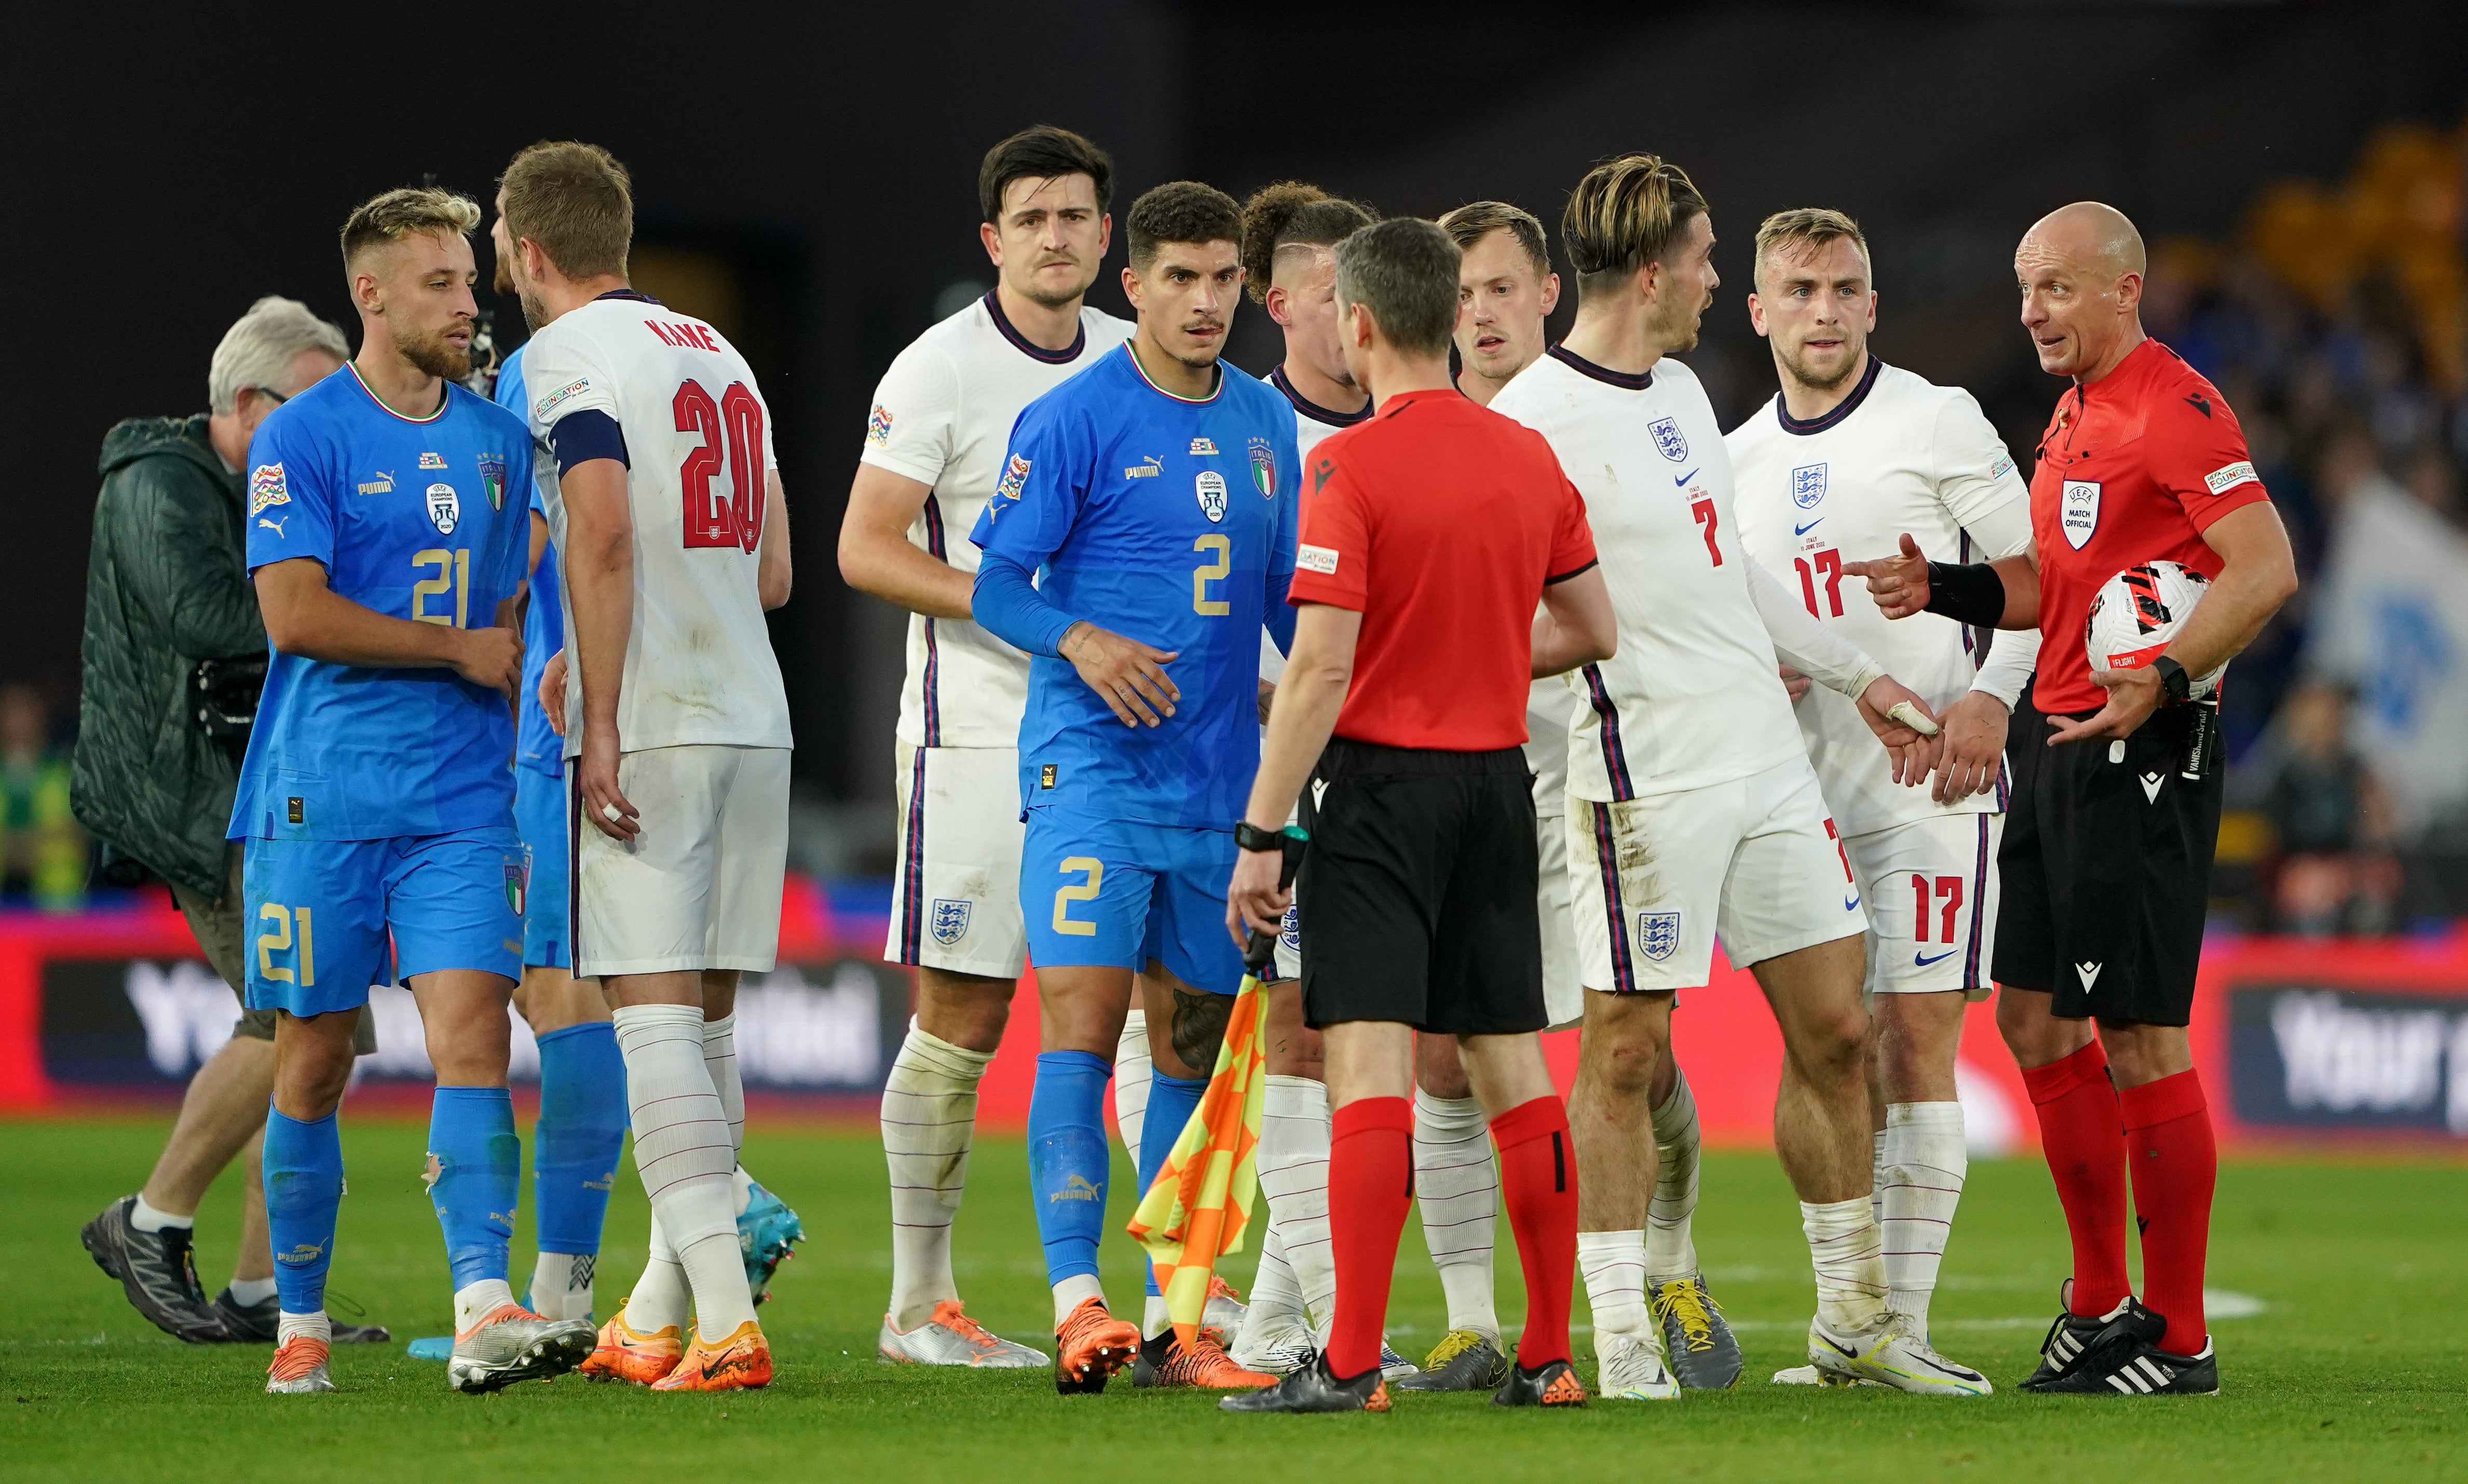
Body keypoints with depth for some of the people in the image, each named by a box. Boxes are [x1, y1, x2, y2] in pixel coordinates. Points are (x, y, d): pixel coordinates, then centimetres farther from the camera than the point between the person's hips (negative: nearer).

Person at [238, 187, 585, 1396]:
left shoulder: (495, 438, 14)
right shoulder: (302, 437, -3)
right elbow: (296, 614, -13)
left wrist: (525, 665, 9)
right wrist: (461, 648, -9)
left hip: (462, 797, 3)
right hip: (322, 792, -3)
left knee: (472, 1034, -13)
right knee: (315, 1059, 3)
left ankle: (484, 1310, -22)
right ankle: (300, 1325, 17)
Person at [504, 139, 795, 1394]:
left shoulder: (567, 358, -6)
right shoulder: (719, 355, 18)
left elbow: (605, 541, -18)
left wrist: (600, 724, -17)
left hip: (645, 730, -8)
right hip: (751, 717, 8)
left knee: (656, 1017, -9)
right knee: (703, 1021, 13)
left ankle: (726, 1320, -18)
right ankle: (655, 1320, 21)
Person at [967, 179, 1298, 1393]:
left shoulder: (1264, 425, 13)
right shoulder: (1074, 418, -5)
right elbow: (996, 579, -5)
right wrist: (1080, 641, -21)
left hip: (1220, 778, 6)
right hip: (1093, 764, -6)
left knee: (1193, 1039, 8)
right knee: (1082, 1013, -15)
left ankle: (1174, 1321, 13)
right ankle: (1076, 1300, -19)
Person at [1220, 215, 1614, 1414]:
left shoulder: (1350, 466, -12)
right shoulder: (1528, 460, 7)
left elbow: (1321, 666, -17)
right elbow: (1592, 631, 16)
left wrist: (1262, 831, -13)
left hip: (1383, 778, -6)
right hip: (1499, 777, 6)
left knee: (1369, 1059, -10)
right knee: (1510, 1060, 11)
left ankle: (1351, 1362, -15)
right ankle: (1548, 1354, 13)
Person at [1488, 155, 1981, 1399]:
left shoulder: (1681, 391, 15)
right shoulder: (1531, 423, -13)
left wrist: (1856, 676, 28)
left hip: (1768, 760, 8)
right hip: (1646, 777, -8)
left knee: (1833, 1030, 9)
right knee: (1626, 1052, -4)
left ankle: (1855, 1319, 19)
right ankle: (1623, 1337, 3)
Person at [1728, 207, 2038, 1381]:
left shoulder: (1938, 422, -2)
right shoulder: (1735, 462, 13)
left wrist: (1990, 696, -13)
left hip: (1932, 781, -5)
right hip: (1808, 788, 5)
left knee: (1919, 1040, -7)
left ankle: (1904, 1326, -5)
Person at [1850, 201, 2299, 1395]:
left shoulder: (2174, 410, -13)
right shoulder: (2074, 414, 17)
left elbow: (2265, 570, -20)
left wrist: (2163, 679, -30)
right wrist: (1942, 589, 7)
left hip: (2139, 754, -10)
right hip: (2057, 741, 10)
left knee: (2140, 1035, -7)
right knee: (2034, 1017, 11)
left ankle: (2177, 1337, 0)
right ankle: (2100, 1304, 22)